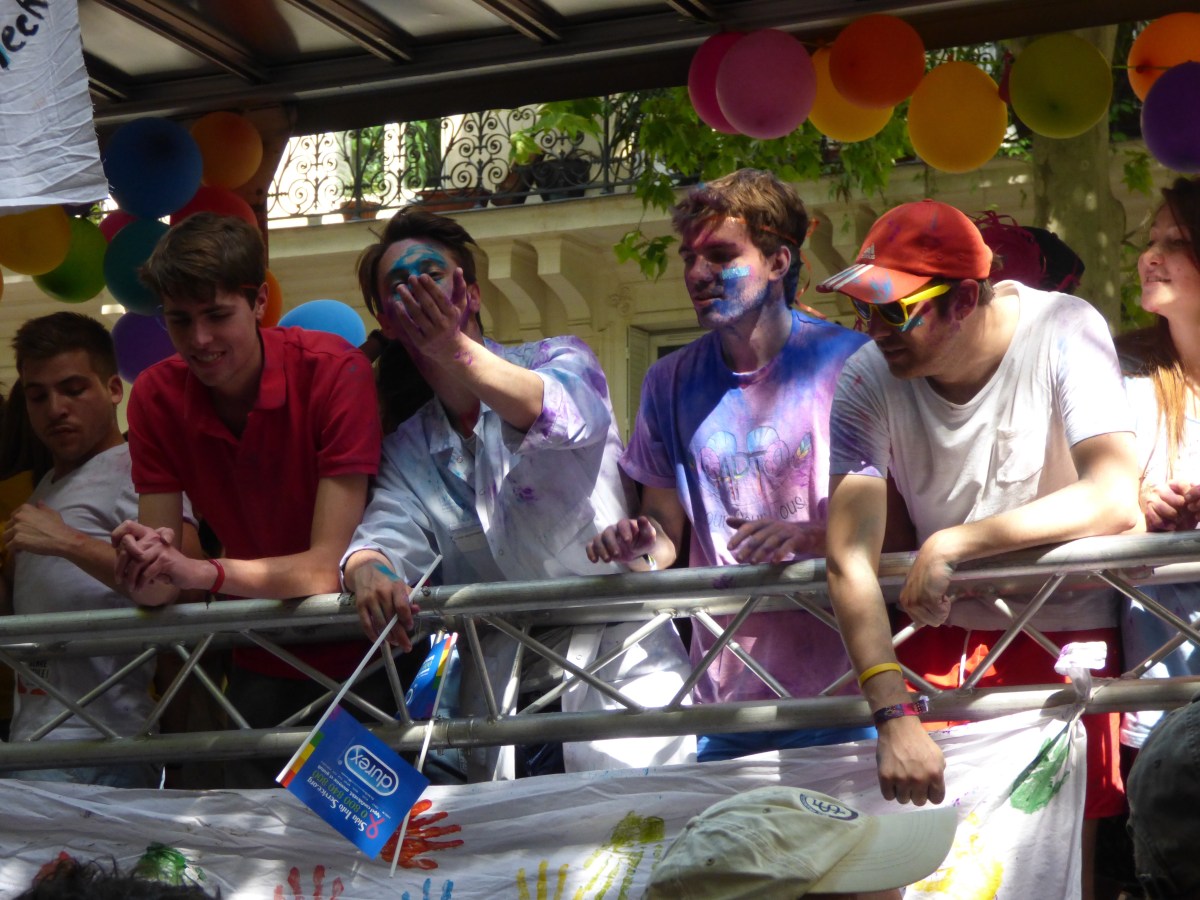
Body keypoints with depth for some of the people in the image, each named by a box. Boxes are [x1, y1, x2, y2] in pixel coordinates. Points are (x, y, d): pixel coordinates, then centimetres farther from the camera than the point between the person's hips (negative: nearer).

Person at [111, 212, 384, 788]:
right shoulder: (157, 396, -9)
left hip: (362, 652, -3)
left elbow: (327, 567, -27)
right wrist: (142, 568, -36)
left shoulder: (334, 372, -22)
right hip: (262, 665, 3)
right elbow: (163, 584, -12)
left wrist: (202, 573, -42)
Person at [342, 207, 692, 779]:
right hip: (500, 683, 3)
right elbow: (389, 534, 0)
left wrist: (456, 351, -37)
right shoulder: (407, 450, 16)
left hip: (616, 651, -3)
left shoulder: (559, 361, 4)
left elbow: (570, 412, -20)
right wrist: (369, 572, -26)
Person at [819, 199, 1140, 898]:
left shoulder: (1063, 333, -18)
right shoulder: (868, 380, -13)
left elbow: (1115, 501, -28)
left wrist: (953, 542, -28)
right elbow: (850, 560, -21)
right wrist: (894, 716, -33)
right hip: (941, 637, 2)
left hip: (1064, 631, -2)